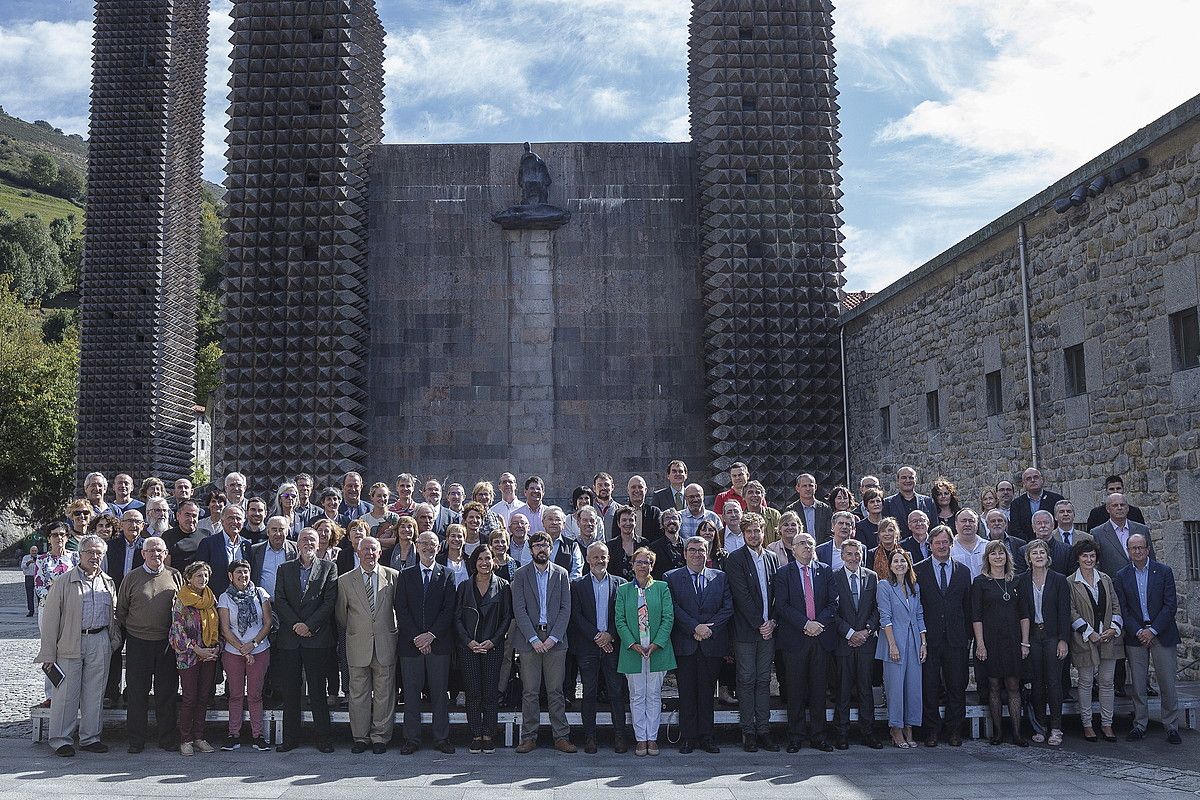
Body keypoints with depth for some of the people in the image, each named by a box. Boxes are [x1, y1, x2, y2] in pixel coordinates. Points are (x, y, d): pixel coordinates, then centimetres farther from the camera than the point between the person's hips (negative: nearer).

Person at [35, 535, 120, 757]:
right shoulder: (63, 582, -2)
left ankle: (90, 738, 18)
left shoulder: (108, 583, 12)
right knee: (66, 693, 0)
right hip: (70, 644, -4)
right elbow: (50, 619, -4)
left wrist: (114, 641, 10)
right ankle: (60, 739, 11)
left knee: (94, 693, 9)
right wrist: (48, 653, -8)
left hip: (100, 642, 4)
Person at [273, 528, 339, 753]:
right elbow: (279, 601, 3)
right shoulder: (284, 568, 12)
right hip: (289, 639, 3)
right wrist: (296, 625, -9)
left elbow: (330, 601, -3)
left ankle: (323, 738, 6)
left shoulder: (328, 567, 5)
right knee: (290, 691, 6)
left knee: (317, 691, 0)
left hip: (317, 638, -2)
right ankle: (290, 738, 14)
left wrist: (309, 625, -11)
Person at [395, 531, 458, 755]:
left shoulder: (447, 575, 6)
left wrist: (431, 635, -11)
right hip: (410, 643, 1)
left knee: (440, 692, 3)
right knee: (411, 692, 4)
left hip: (439, 642, -1)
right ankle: (412, 739, 12)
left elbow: (449, 609, -2)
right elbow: (401, 610, 1)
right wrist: (416, 638, -9)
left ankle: (441, 738, 11)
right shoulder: (406, 575, 9)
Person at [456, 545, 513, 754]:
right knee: (473, 692, 1)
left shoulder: (503, 586, 4)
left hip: (493, 646, -1)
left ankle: (489, 735, 6)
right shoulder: (464, 587, 7)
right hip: (468, 646, 1)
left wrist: (493, 641, -9)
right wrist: (468, 641, -8)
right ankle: (476, 735, 9)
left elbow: (507, 617, 2)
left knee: (491, 692, -1)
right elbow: (457, 618, 5)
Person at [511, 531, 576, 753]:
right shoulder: (521, 575, 3)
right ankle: (529, 737, 10)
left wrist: (553, 637, -8)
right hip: (529, 640, -1)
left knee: (556, 691, 4)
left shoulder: (561, 574, 7)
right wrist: (533, 638, -11)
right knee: (530, 691, 2)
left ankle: (561, 736, 10)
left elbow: (566, 608, 3)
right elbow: (519, 610, -3)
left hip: (555, 640, 1)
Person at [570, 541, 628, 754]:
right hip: (587, 647, 0)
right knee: (589, 693, 4)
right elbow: (576, 616, -1)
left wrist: (609, 635, -9)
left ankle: (619, 736, 7)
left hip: (612, 645, 1)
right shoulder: (578, 585, 5)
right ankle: (589, 737, 10)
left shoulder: (620, 583, 8)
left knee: (616, 692, 1)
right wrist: (596, 636, -10)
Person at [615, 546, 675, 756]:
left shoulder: (662, 587, 4)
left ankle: (652, 738, 13)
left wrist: (656, 644, -11)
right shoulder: (623, 590, 5)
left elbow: (668, 618, -2)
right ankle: (640, 738, 11)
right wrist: (632, 644, -11)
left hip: (658, 650, 0)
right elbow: (619, 620, 0)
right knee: (637, 696, 4)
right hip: (632, 651, 0)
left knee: (654, 695, 5)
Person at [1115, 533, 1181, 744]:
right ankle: (1140, 725, 13)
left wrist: (1153, 630, -12)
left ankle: (1171, 727, 11)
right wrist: (1138, 632, -9)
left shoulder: (1163, 571, 0)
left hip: (1161, 633, -1)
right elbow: (1123, 609, 2)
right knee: (1137, 684, 4)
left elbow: (1170, 605, -4)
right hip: (1135, 636, 1)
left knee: (1167, 683, 1)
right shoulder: (1122, 576, 4)